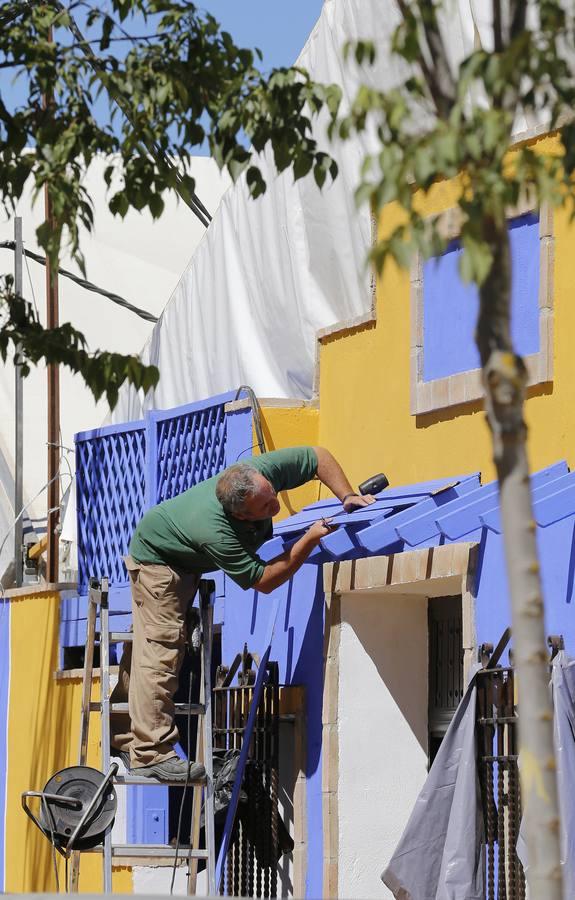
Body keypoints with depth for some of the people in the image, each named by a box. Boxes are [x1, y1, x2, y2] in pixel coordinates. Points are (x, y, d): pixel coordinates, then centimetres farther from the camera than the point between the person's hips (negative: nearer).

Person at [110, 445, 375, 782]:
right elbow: (263, 580, -34)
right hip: (156, 558, -8)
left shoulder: (263, 472, -30)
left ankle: (122, 738, 20)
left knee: (148, 650, 13)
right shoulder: (216, 532, -45)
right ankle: (151, 754, -18)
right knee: (161, 652, -17)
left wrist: (347, 496, -25)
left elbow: (318, 456, -13)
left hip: (184, 563, 8)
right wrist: (311, 539, -39)